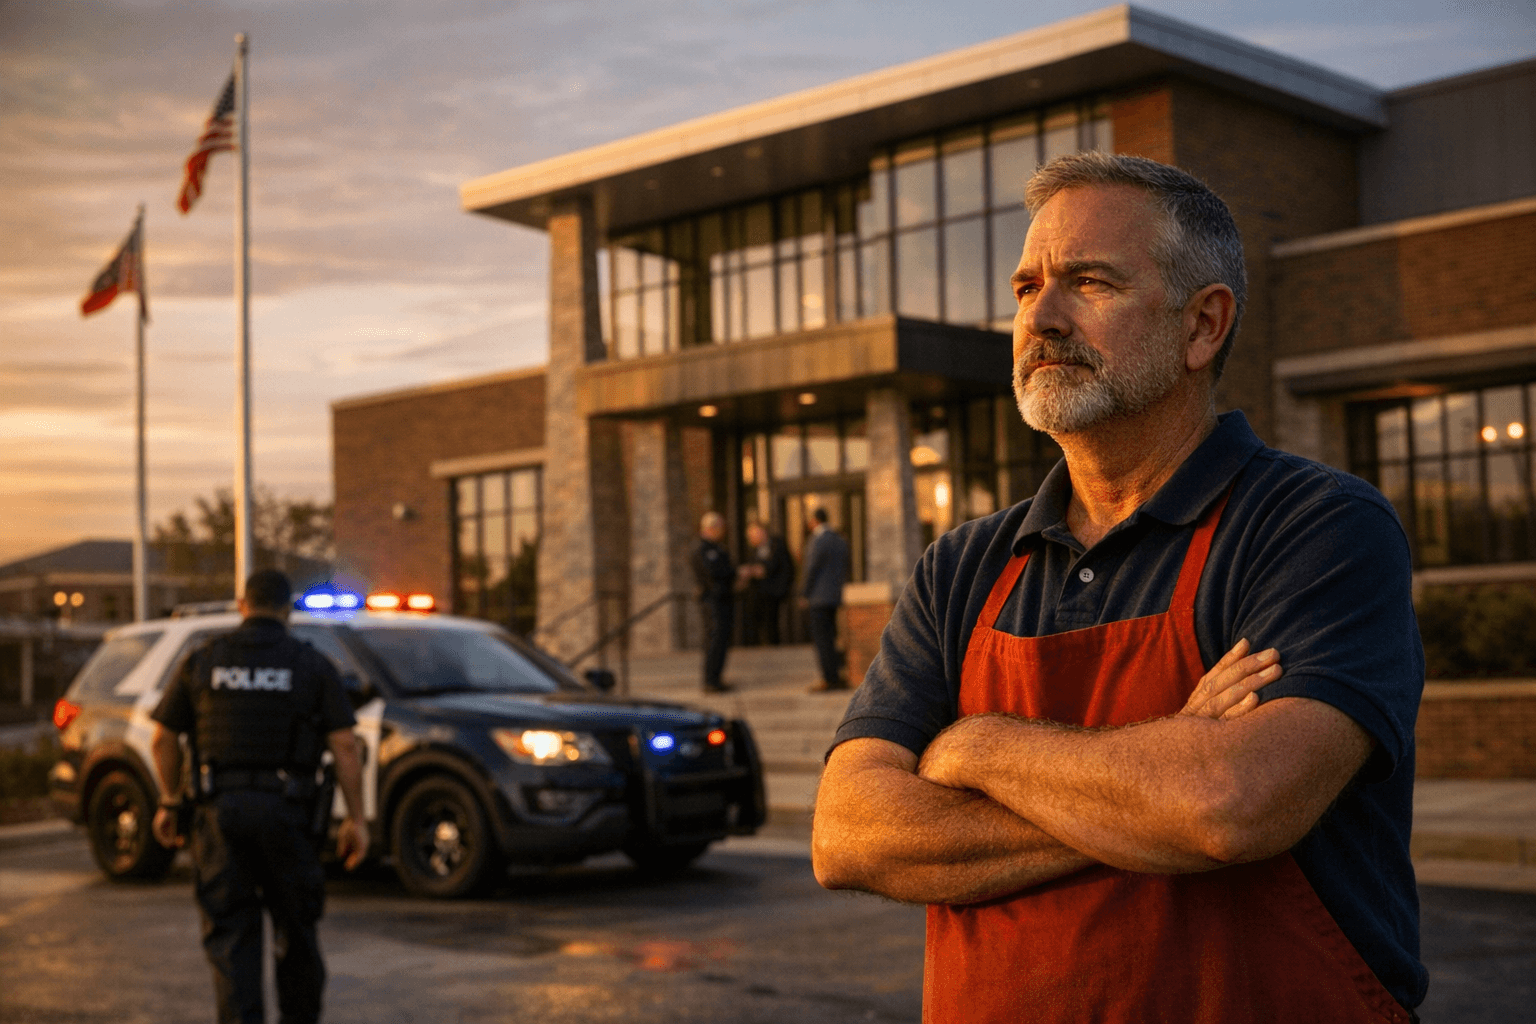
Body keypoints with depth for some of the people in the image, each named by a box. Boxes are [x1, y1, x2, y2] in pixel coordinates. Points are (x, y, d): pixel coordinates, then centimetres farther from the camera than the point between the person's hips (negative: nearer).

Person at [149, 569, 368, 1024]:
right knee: (295, 924, 15)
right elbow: (344, 746, -5)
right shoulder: (312, 664, 2)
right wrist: (356, 819, -2)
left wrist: (170, 802, 18)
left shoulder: (203, 661, 6)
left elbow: (163, 738, 6)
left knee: (230, 930, 4)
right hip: (285, 810, 0)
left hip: (219, 810, 0)